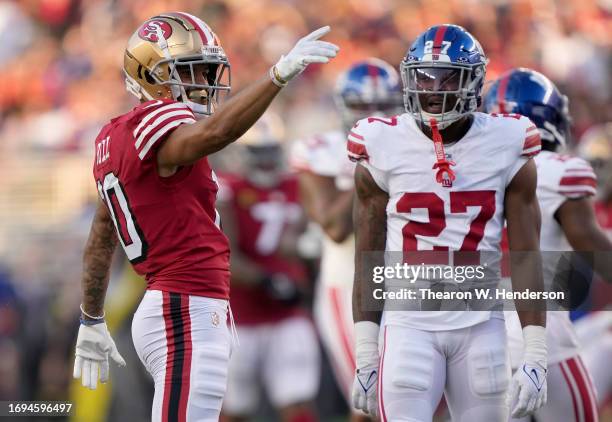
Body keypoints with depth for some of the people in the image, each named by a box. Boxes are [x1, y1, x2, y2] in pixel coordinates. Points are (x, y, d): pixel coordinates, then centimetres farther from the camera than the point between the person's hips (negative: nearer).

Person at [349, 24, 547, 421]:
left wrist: (535, 356, -5)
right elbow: (368, 261, 5)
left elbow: (526, 255, 0)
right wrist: (365, 355, 2)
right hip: (409, 324, -1)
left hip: (480, 325, 1)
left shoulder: (506, 149, -1)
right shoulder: (384, 148, -1)